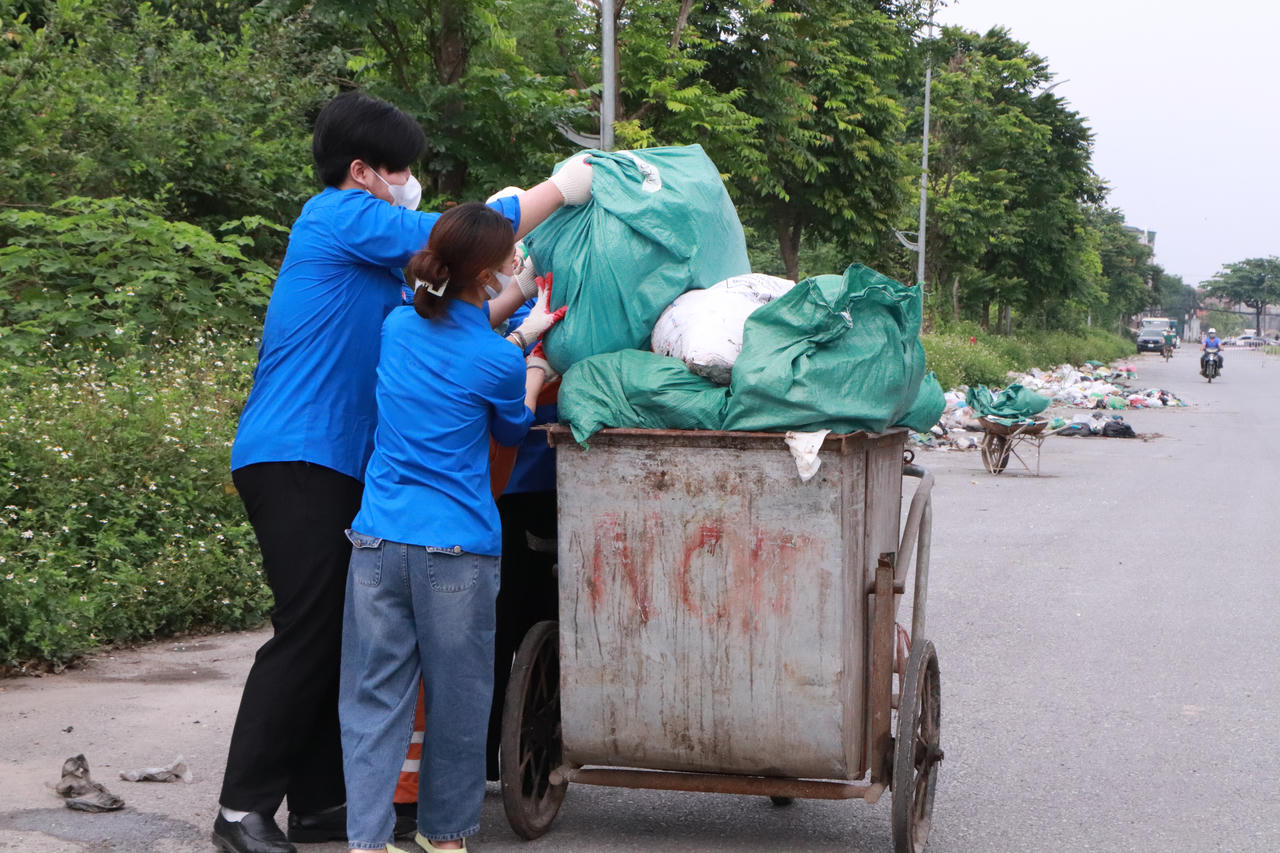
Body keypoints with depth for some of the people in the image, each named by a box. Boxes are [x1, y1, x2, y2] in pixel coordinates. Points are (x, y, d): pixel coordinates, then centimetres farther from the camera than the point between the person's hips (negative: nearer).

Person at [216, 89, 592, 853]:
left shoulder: (368, 253, 22)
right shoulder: (339, 216, -7)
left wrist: (521, 289, 13)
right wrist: (561, 188, 1)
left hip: (331, 462, 10)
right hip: (295, 455, -10)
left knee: (339, 632, 9)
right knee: (307, 633, -10)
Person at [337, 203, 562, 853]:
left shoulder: (398, 325, 6)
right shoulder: (498, 362, -7)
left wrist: (517, 336, 31)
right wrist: (533, 373, 32)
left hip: (378, 539, 4)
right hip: (458, 552, -4)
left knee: (374, 695, 8)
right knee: (455, 699, 12)